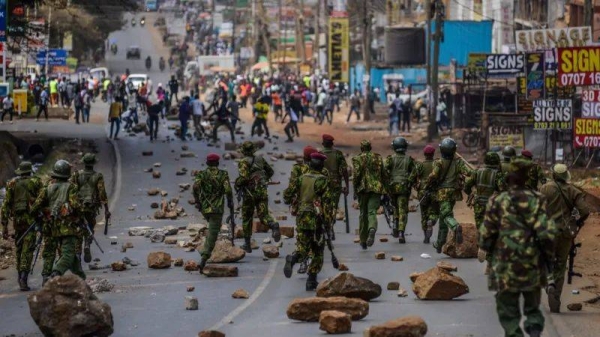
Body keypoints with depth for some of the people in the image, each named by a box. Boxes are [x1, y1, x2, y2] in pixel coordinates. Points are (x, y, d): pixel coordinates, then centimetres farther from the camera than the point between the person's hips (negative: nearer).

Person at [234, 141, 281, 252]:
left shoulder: (244, 162, -9)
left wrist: (237, 185, -4)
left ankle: (247, 244, 19)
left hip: (249, 193, -3)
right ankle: (274, 226, -37)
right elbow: (270, 171, 19)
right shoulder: (260, 159, 8)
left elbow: (244, 177, -22)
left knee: (247, 218, 13)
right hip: (262, 191, 3)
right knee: (264, 215, -2)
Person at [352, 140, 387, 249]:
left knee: (363, 213, 11)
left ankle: (363, 240, 17)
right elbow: (383, 174, 9)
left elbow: (356, 175, -8)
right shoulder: (378, 158, 7)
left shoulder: (357, 159, -1)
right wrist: (385, 189, 17)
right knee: (372, 211, -5)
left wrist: (355, 190, -1)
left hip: (363, 188, -1)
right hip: (376, 188, 1)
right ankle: (372, 229, -39)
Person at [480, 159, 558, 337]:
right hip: (533, 267, 1)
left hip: (505, 268, -1)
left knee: (508, 312, 9)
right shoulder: (536, 201, -5)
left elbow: (485, 237, -2)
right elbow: (547, 234, -10)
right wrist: (547, 254, 7)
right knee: (532, 308, 18)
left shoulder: (497, 202, -6)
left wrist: (494, 251, 17)